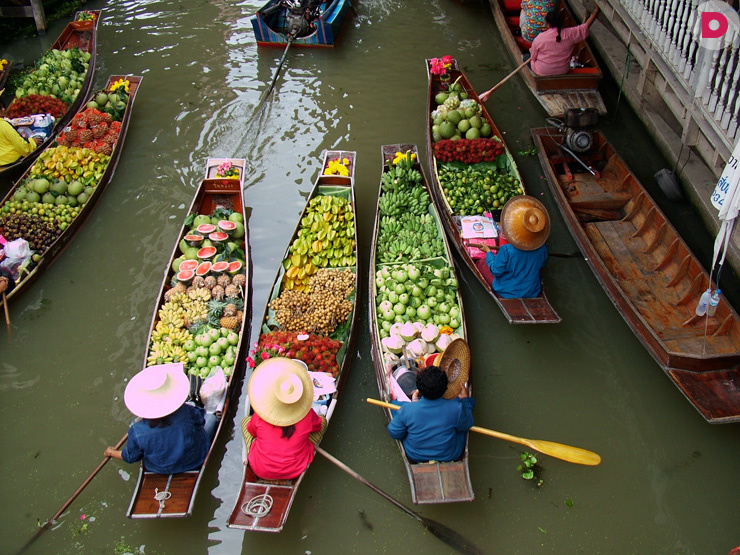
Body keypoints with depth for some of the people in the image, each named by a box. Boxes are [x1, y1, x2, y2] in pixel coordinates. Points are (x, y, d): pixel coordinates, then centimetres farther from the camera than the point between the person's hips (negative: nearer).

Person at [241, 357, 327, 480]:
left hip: (261, 471, 1)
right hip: (296, 471, 0)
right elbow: (317, 426, 2)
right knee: (323, 420, 13)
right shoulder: (307, 414, -21)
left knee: (246, 420, 21)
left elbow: (252, 432, 1)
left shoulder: (259, 416, -21)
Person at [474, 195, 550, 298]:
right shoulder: (542, 249, -19)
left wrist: (488, 251, -5)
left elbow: (496, 271, -18)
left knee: (482, 262, 12)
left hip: (507, 293, -5)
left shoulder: (507, 251, -33)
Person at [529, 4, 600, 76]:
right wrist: (596, 10, 7)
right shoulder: (569, 34, -16)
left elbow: (533, 57, -8)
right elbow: (586, 25, -5)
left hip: (542, 71, -5)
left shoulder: (539, 38, -21)